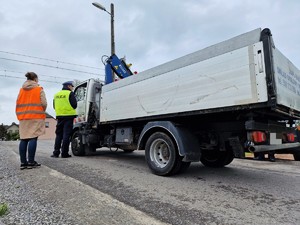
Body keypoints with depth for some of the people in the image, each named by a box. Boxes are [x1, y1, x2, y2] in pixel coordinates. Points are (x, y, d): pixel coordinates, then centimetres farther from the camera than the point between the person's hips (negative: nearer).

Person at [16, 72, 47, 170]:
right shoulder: (39, 89, 1)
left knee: (23, 139, 5)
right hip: (36, 117, -5)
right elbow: (44, 103, -8)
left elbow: (17, 104, 12)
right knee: (33, 138, -6)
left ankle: (23, 162, 7)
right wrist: (41, 112, 10)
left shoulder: (21, 90, 15)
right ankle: (31, 162, -7)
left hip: (23, 117, 5)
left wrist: (19, 115, 19)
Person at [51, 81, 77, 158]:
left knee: (59, 134, 12)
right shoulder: (70, 93, -6)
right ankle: (64, 153, 0)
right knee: (66, 135, -2)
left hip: (59, 116, 5)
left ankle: (56, 153, 12)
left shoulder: (56, 94, 13)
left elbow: (54, 106, 16)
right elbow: (74, 105, -10)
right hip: (69, 116, -5)